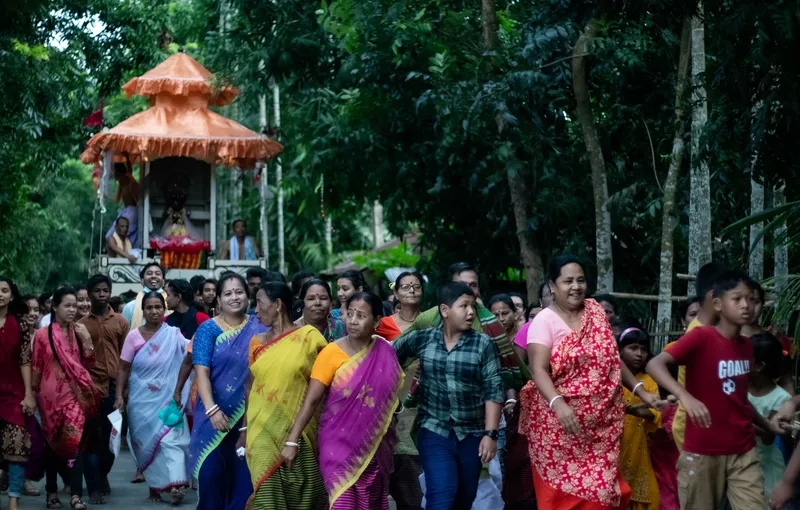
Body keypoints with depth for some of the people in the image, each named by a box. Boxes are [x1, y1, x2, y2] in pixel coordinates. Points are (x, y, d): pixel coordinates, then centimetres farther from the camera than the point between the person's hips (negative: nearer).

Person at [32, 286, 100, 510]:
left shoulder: (78, 332, 7)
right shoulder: (42, 334, -4)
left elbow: (88, 363, 7)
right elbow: (36, 368, 2)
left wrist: (86, 339, -6)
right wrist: (34, 394, 4)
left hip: (75, 393, 2)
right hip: (52, 394, -2)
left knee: (74, 440, -9)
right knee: (53, 443, 9)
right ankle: (52, 490, 24)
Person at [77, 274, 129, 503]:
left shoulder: (120, 322, 7)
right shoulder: (81, 325, 3)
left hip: (115, 387, 2)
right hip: (91, 389, -2)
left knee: (112, 437, 8)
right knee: (92, 439, -1)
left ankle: (103, 475, 30)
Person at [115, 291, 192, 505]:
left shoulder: (173, 335, 0)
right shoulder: (134, 336, 0)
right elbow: (123, 368, 3)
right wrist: (119, 395, -4)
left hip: (167, 398, -1)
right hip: (141, 399, 1)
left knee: (170, 438, -10)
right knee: (147, 441, 4)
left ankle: (174, 485, -13)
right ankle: (154, 486, 13)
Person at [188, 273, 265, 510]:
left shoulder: (260, 329, 6)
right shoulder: (208, 329, 0)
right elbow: (201, 372, -8)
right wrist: (212, 410, -21)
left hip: (251, 417, 1)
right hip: (217, 414, -1)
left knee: (245, 476, 2)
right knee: (211, 473, 0)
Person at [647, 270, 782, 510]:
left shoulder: (746, 346, 9)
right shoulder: (701, 336, -12)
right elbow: (654, 365, -25)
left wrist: (767, 425, 23)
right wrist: (686, 396, -38)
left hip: (744, 452, 5)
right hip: (702, 452, -5)